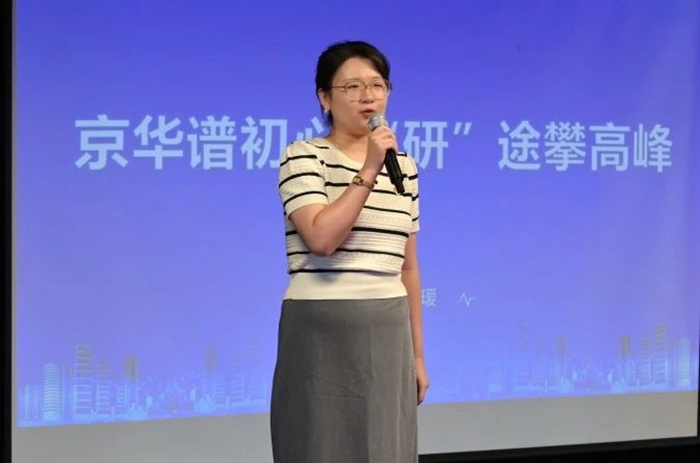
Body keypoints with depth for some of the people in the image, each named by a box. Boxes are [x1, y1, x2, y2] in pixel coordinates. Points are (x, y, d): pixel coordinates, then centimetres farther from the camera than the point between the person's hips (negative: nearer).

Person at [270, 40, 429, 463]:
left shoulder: (403, 165, 13)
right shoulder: (303, 156, -4)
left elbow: (408, 267, 15)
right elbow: (321, 239, -21)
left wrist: (417, 354, 14)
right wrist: (368, 172, -18)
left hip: (388, 336, 6)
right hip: (322, 333, -5)